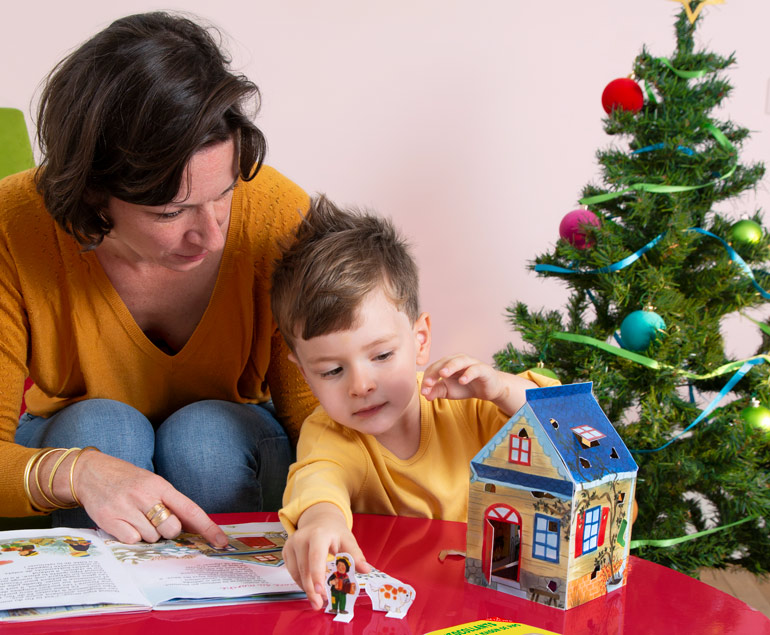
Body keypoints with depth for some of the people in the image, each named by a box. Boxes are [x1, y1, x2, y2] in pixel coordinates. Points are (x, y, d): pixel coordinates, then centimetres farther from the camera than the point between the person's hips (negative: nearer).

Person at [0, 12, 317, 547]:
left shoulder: (277, 215, -25)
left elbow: (315, 420, -16)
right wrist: (76, 471, -45)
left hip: (229, 449, 1)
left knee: (206, 430, -30)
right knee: (100, 424, -31)